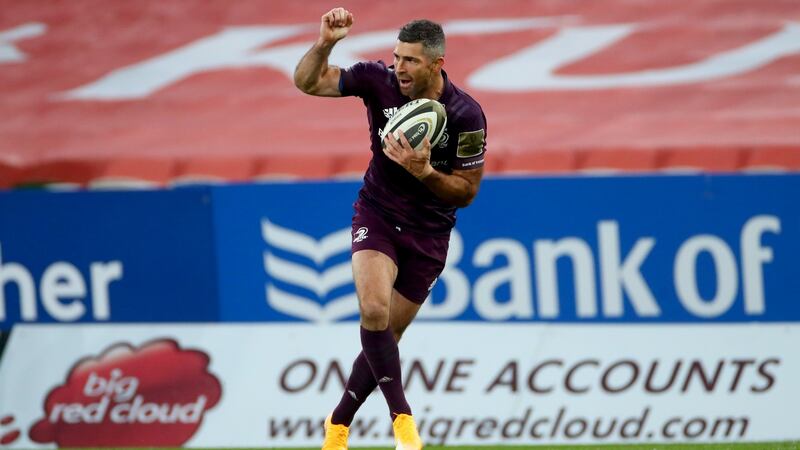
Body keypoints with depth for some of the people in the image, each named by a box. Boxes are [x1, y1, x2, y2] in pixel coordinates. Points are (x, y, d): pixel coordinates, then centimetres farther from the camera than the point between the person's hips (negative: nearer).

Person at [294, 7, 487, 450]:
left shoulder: (466, 115, -18)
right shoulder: (378, 80, -13)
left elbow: (466, 191, -10)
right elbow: (307, 81, -5)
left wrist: (424, 171, -27)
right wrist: (325, 42, -23)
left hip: (428, 230, 0)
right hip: (377, 213, 1)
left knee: (385, 336, 4)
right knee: (373, 309, -25)